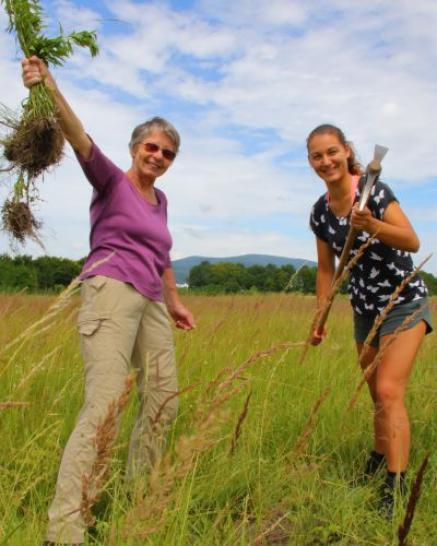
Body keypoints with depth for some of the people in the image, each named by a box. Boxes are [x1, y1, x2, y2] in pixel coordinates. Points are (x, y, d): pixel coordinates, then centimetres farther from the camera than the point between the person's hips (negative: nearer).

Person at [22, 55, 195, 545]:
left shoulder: (159, 200, 22)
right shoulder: (111, 181, 3)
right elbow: (81, 140, -16)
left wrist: (173, 302, 34)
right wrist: (51, 91, -31)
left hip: (150, 304, 8)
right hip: (111, 293, -8)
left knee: (163, 402, 9)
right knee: (104, 406, -20)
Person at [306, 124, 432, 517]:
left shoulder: (374, 191, -18)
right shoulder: (320, 212, -2)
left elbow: (413, 242, -28)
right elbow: (326, 269, 6)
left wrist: (372, 226, -45)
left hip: (405, 303, -6)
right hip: (365, 308, 6)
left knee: (390, 390, -17)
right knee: (378, 394, 17)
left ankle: (396, 487, -10)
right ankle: (381, 457, 38)